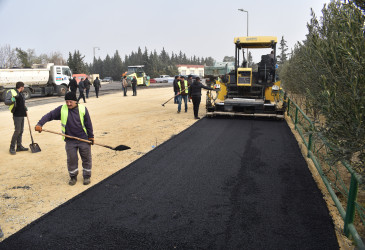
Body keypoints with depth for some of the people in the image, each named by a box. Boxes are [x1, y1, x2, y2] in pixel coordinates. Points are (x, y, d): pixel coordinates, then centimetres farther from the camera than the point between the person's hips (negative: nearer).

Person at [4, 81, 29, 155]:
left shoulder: (20, 94, 18)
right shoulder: (11, 92, -7)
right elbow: (6, 102, -15)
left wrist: (25, 108, 13)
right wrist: (12, 100, -33)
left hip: (22, 115, 8)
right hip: (17, 115, -8)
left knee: (21, 131, 10)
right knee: (17, 131, -9)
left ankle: (19, 146, 18)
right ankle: (12, 148, -1)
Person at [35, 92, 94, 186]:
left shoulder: (83, 109, -5)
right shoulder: (61, 109, -3)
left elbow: (88, 124, -1)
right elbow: (49, 115, -4)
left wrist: (91, 137, 0)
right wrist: (40, 124, -19)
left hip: (84, 140, -1)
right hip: (70, 141, 1)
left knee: (86, 158, 8)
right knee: (71, 159, 5)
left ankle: (87, 176, 25)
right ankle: (73, 177, 25)